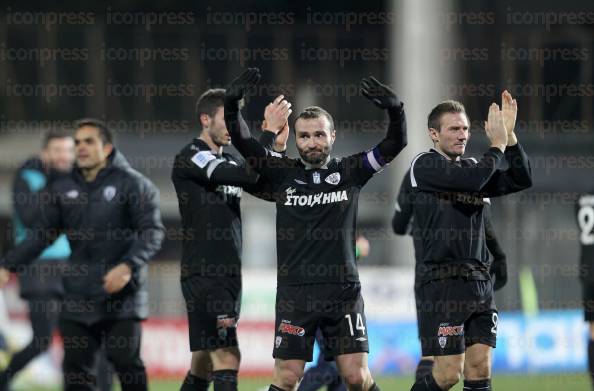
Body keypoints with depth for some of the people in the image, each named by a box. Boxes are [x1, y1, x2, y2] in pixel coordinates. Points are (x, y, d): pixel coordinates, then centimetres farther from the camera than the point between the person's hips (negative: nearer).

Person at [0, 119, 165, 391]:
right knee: (76, 367, 2)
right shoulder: (62, 189, 11)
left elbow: (153, 232, -7)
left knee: (126, 362, -5)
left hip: (122, 297, -4)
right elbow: (41, 234, 15)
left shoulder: (133, 184, -3)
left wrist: (128, 266, -22)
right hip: (78, 297, 4)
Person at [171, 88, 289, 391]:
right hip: (204, 275, -9)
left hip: (229, 275, 9)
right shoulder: (191, 158, -10)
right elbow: (247, 175, -22)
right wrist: (269, 133, -15)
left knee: (203, 364, 12)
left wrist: (278, 148, 2)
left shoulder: (229, 162, 17)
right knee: (227, 359, -17)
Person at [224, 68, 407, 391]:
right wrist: (232, 104, -21)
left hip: (343, 292, 0)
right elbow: (242, 141, -3)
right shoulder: (282, 173, 4)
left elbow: (395, 144, -3)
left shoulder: (350, 171, 5)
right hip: (294, 294, 0)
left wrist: (394, 110, -22)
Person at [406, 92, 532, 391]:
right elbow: (471, 180, -21)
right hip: (444, 284, -7)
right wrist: (498, 145, -7)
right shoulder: (425, 165, -5)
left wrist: (509, 134, 0)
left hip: (479, 281, 7)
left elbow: (521, 180, 8)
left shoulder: (473, 167, 16)